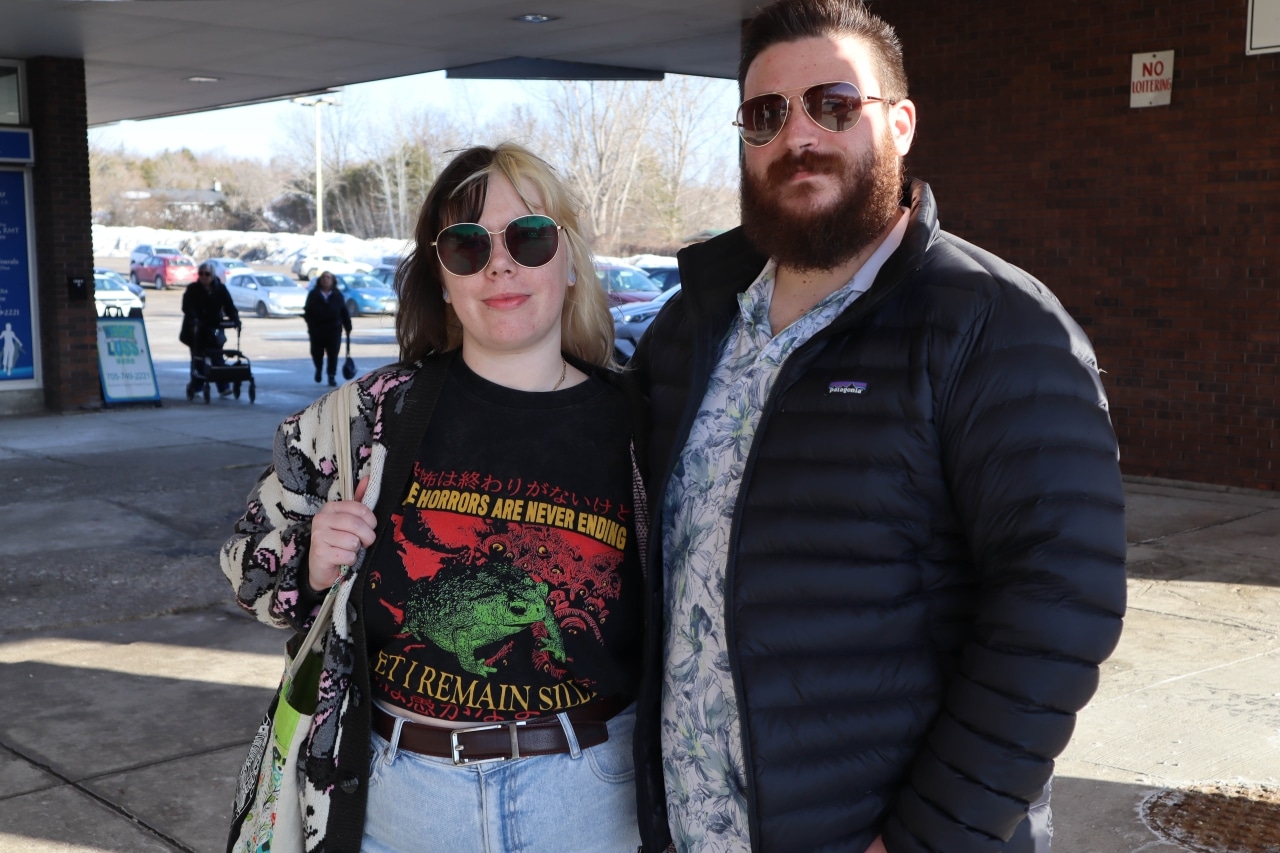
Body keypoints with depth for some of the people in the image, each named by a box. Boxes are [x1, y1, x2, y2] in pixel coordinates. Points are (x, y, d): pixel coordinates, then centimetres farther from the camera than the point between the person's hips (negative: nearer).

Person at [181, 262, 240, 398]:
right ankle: (196, 386, 11)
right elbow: (188, 307, -20)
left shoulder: (220, 289, -1)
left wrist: (235, 319, -24)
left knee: (218, 358, -1)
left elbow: (229, 306, -6)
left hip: (214, 328, 1)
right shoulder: (192, 290, -8)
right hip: (196, 330, -1)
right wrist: (193, 321, -38)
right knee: (198, 359, 2)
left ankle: (224, 387, -2)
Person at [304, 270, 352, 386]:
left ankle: (332, 376, 4)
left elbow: (344, 312, 6)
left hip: (334, 330, 0)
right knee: (317, 353, 6)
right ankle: (318, 368, 36)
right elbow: (308, 311, 0)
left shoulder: (337, 296, 7)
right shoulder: (313, 295, 4)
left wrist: (348, 327, 3)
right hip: (317, 331, 0)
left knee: (333, 354, -3)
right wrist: (310, 326, -12)